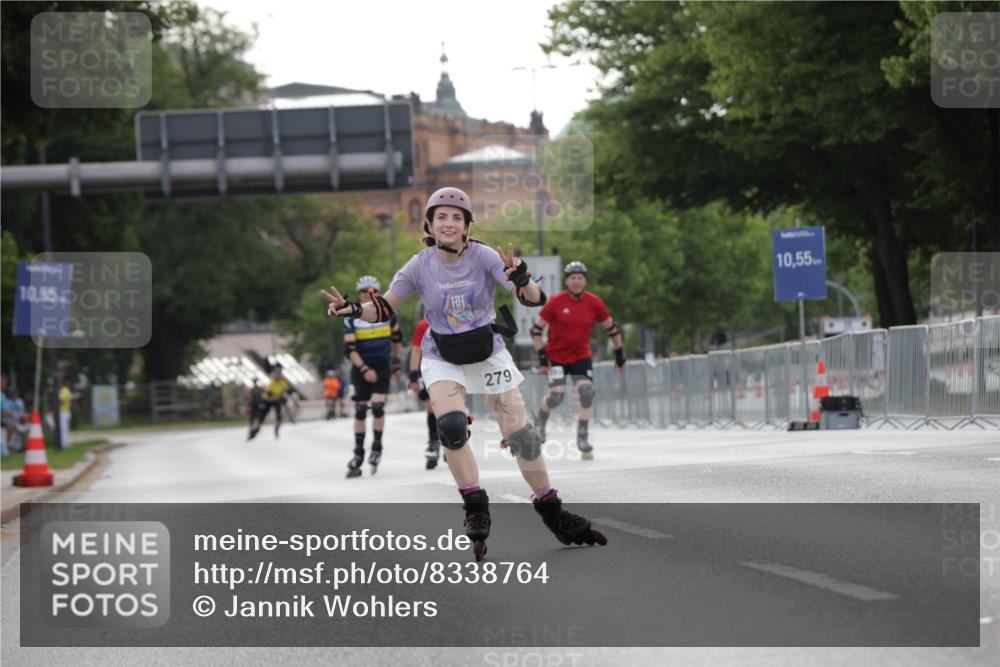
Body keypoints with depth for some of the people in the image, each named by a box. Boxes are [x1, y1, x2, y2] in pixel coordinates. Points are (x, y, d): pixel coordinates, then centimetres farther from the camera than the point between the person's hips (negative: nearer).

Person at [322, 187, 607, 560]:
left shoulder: (484, 258, -18)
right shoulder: (420, 267, -13)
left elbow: (534, 299, -25)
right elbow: (385, 308, -5)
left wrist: (521, 281, -48)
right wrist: (354, 310, -25)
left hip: (488, 353, 0)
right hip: (442, 358, 0)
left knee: (521, 434, -4)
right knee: (450, 424, -24)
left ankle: (553, 515, 11)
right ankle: (475, 508, -9)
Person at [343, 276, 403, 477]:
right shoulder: (351, 319, -7)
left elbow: (397, 337, 14)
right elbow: (350, 349, -11)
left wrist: (396, 362, 16)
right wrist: (364, 369, -21)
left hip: (382, 365, 0)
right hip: (361, 367, 0)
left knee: (378, 406, -16)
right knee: (360, 410, 0)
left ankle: (377, 446, 0)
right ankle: (358, 453, 8)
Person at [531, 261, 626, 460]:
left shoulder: (594, 303, -6)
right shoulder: (556, 302, -13)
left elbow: (611, 328, 8)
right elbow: (536, 330, -7)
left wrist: (620, 354, 12)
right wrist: (542, 356, -12)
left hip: (581, 355, 2)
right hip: (556, 355, -2)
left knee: (586, 391, -15)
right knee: (557, 394, -14)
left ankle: (583, 436, -1)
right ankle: (540, 417, 21)